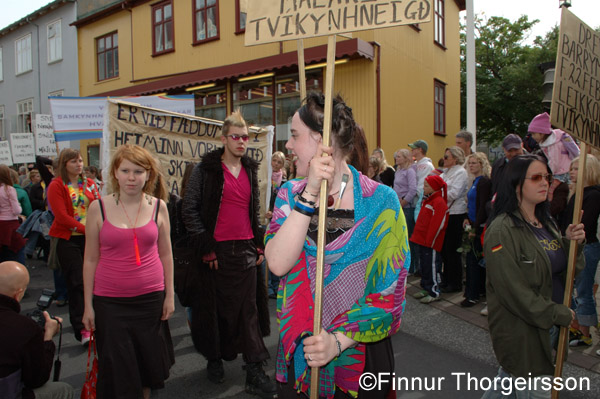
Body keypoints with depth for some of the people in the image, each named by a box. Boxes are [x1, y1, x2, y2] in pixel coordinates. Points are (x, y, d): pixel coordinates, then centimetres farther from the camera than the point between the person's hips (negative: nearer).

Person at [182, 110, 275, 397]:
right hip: (216, 251, -3)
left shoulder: (250, 169, 11)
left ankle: (254, 372, 10)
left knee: (249, 309, 3)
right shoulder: (206, 169, -4)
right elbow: (190, 209, -6)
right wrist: (205, 247, -10)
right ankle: (214, 359, 31)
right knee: (216, 306, 9)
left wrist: (259, 245, 10)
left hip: (246, 249, 3)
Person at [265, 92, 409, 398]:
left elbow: (390, 294, -14)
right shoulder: (290, 194, -3)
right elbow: (278, 264, -19)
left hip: (359, 354, -3)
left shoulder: (381, 202, -14)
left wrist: (339, 340, -24)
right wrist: (310, 195, -25)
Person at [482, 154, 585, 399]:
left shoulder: (546, 223, 8)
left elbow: (564, 272, 9)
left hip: (547, 323, 8)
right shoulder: (502, 230, -20)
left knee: (508, 378, 21)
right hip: (519, 330, -8)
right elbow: (514, 291, -22)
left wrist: (571, 244, -9)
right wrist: (561, 315, -14)